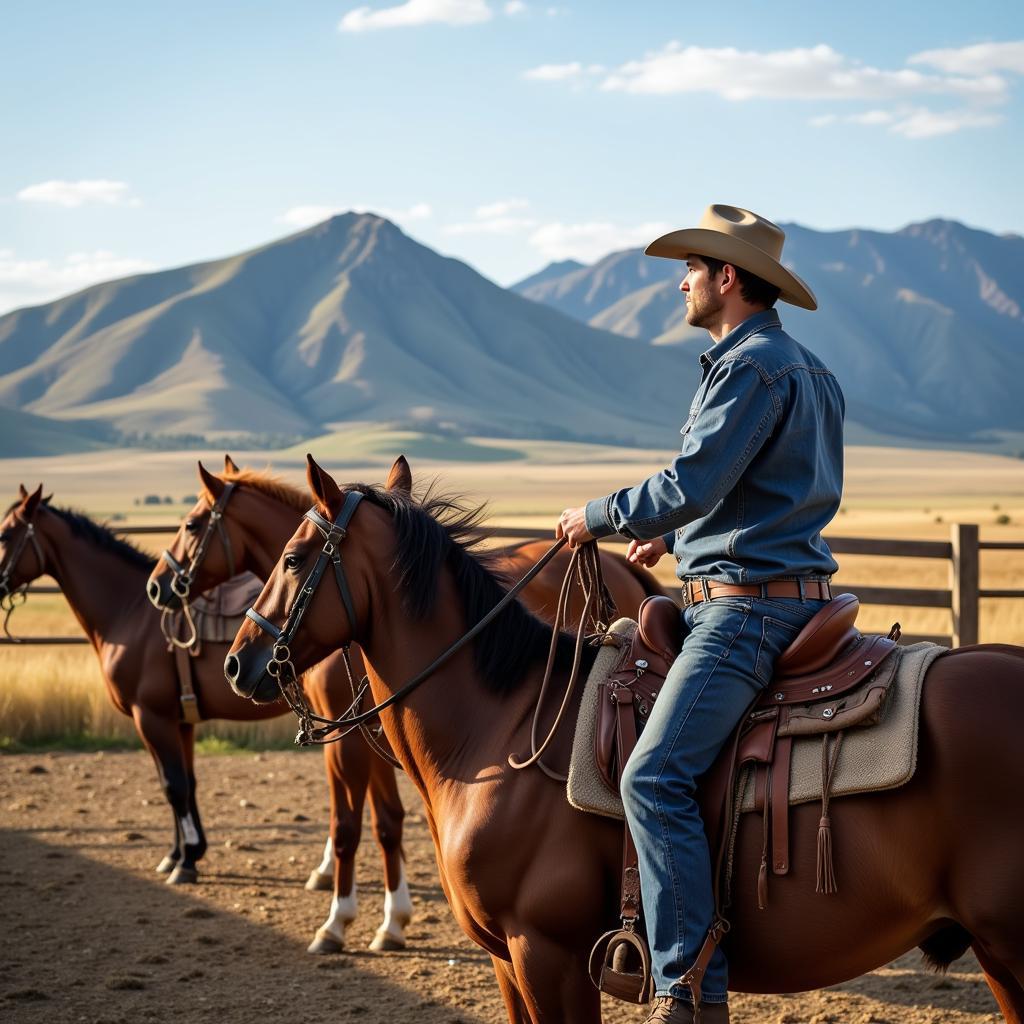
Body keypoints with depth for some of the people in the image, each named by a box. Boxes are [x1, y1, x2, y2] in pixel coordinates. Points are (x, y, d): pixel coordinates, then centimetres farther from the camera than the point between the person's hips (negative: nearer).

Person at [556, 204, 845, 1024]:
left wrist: (599, 516, -7)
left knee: (656, 778, -20)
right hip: (789, 589, 12)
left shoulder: (753, 364, -15)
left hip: (749, 606, -11)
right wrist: (678, 535, 22)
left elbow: (692, 483, -22)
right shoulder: (809, 369, 19)